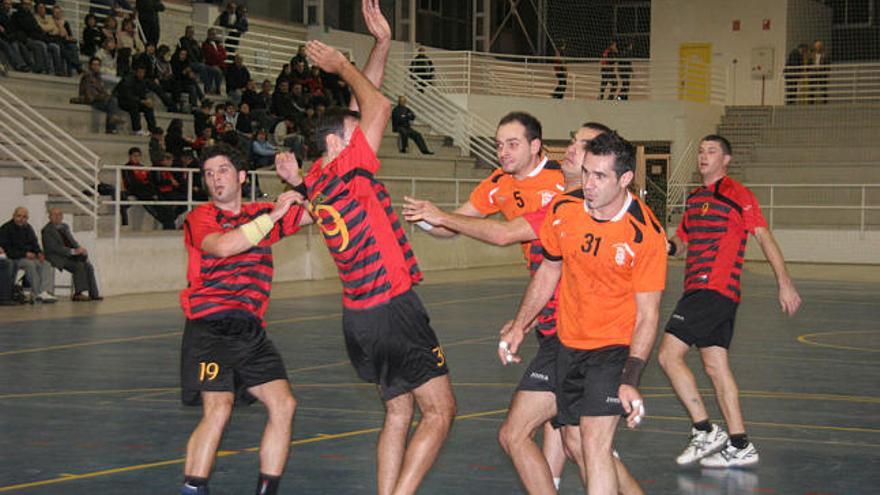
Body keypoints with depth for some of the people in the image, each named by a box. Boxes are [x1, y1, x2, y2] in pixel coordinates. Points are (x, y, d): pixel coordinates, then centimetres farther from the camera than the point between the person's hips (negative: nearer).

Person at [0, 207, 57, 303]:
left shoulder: (28, 228, 17)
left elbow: (34, 244, 20)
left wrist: (39, 253, -4)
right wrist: (25, 254, -20)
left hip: (29, 256, 6)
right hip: (14, 259, -6)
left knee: (48, 265, -21)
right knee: (30, 264, -37)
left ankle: (46, 292, -40)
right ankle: (38, 293, -36)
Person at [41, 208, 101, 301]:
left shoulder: (65, 227, 18)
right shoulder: (47, 230, -7)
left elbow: (72, 241, 17)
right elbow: (55, 248, -17)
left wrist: (80, 249, -6)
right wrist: (73, 251, -24)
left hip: (70, 255, 7)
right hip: (58, 257, -7)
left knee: (88, 266, -13)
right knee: (79, 266, -28)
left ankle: (93, 294, -15)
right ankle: (78, 294, -26)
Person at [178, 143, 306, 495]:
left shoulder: (261, 214, 16)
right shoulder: (200, 217, -1)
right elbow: (222, 246, -22)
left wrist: (297, 181, 1)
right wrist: (272, 215, -21)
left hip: (251, 330, 6)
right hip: (209, 327, -6)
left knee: (283, 404, -5)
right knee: (218, 409, -21)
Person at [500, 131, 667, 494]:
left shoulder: (646, 234, -20)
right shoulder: (564, 210, -7)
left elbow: (647, 315, -16)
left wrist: (630, 380, -23)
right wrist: (519, 325, 13)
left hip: (616, 347, -6)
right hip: (570, 344, 6)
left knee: (594, 444, -18)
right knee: (574, 440, 14)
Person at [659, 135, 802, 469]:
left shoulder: (736, 194, -5)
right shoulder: (694, 199, 19)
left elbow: (764, 237, -9)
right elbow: (684, 239, 28)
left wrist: (785, 284, -14)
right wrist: (671, 245, 4)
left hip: (714, 289, -8)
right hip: (698, 290, 8)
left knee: (669, 354, -12)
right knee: (715, 365, 8)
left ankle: (705, 432, -8)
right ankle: (739, 447, 10)